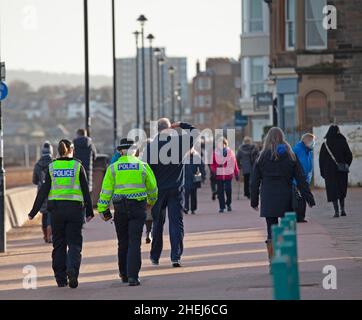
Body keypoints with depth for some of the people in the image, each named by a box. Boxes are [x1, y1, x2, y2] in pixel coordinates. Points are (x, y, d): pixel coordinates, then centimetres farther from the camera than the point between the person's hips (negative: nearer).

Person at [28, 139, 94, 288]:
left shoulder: (52, 167, 2)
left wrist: (34, 211, 4)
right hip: (74, 208, -2)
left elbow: (43, 191, 0)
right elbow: (85, 191, -2)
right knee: (74, 243, 2)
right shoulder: (77, 166, -1)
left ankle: (61, 279, 11)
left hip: (56, 208, 2)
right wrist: (89, 211, 4)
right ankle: (72, 269, -23)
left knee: (59, 244, 10)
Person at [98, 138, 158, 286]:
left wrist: (102, 209, 1)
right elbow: (152, 187, 10)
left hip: (120, 208, 1)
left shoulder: (113, 167, 1)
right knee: (134, 242, -3)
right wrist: (151, 202, 29)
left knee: (123, 242, 14)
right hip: (138, 207, -1)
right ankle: (133, 276, -13)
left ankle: (124, 274, 25)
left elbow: (106, 190, -2)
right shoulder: (143, 166, 2)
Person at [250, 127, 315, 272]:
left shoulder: (262, 158, 1)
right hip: (286, 200, 0)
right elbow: (301, 180, 1)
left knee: (271, 232, 3)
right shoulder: (290, 157, 2)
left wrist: (254, 201, 12)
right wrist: (309, 199, 4)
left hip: (268, 200, 0)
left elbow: (255, 182, 4)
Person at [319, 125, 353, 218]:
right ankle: (342, 209, 10)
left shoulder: (325, 144, -5)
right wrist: (346, 166, 13)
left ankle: (336, 211, -7)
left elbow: (321, 160, -4)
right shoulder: (343, 142, -4)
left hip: (330, 171, -1)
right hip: (342, 171, 1)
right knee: (342, 189, 17)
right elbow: (350, 156, -2)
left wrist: (323, 172, 4)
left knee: (333, 190, 2)